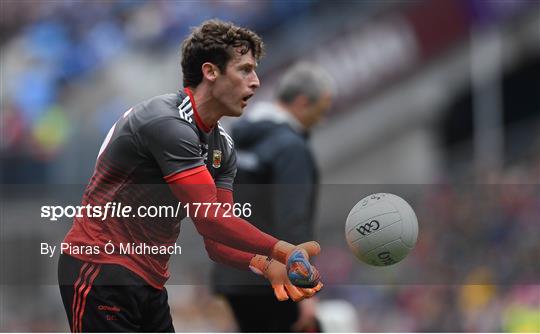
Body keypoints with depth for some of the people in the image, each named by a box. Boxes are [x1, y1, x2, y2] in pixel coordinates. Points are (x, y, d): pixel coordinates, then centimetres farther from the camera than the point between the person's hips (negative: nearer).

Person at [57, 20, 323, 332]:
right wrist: (282, 250, -26)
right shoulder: (167, 122, -20)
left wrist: (265, 265, -16)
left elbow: (216, 239, 3)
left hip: (150, 279, 10)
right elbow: (208, 219, -26)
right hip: (102, 271, -10)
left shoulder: (223, 146, 10)